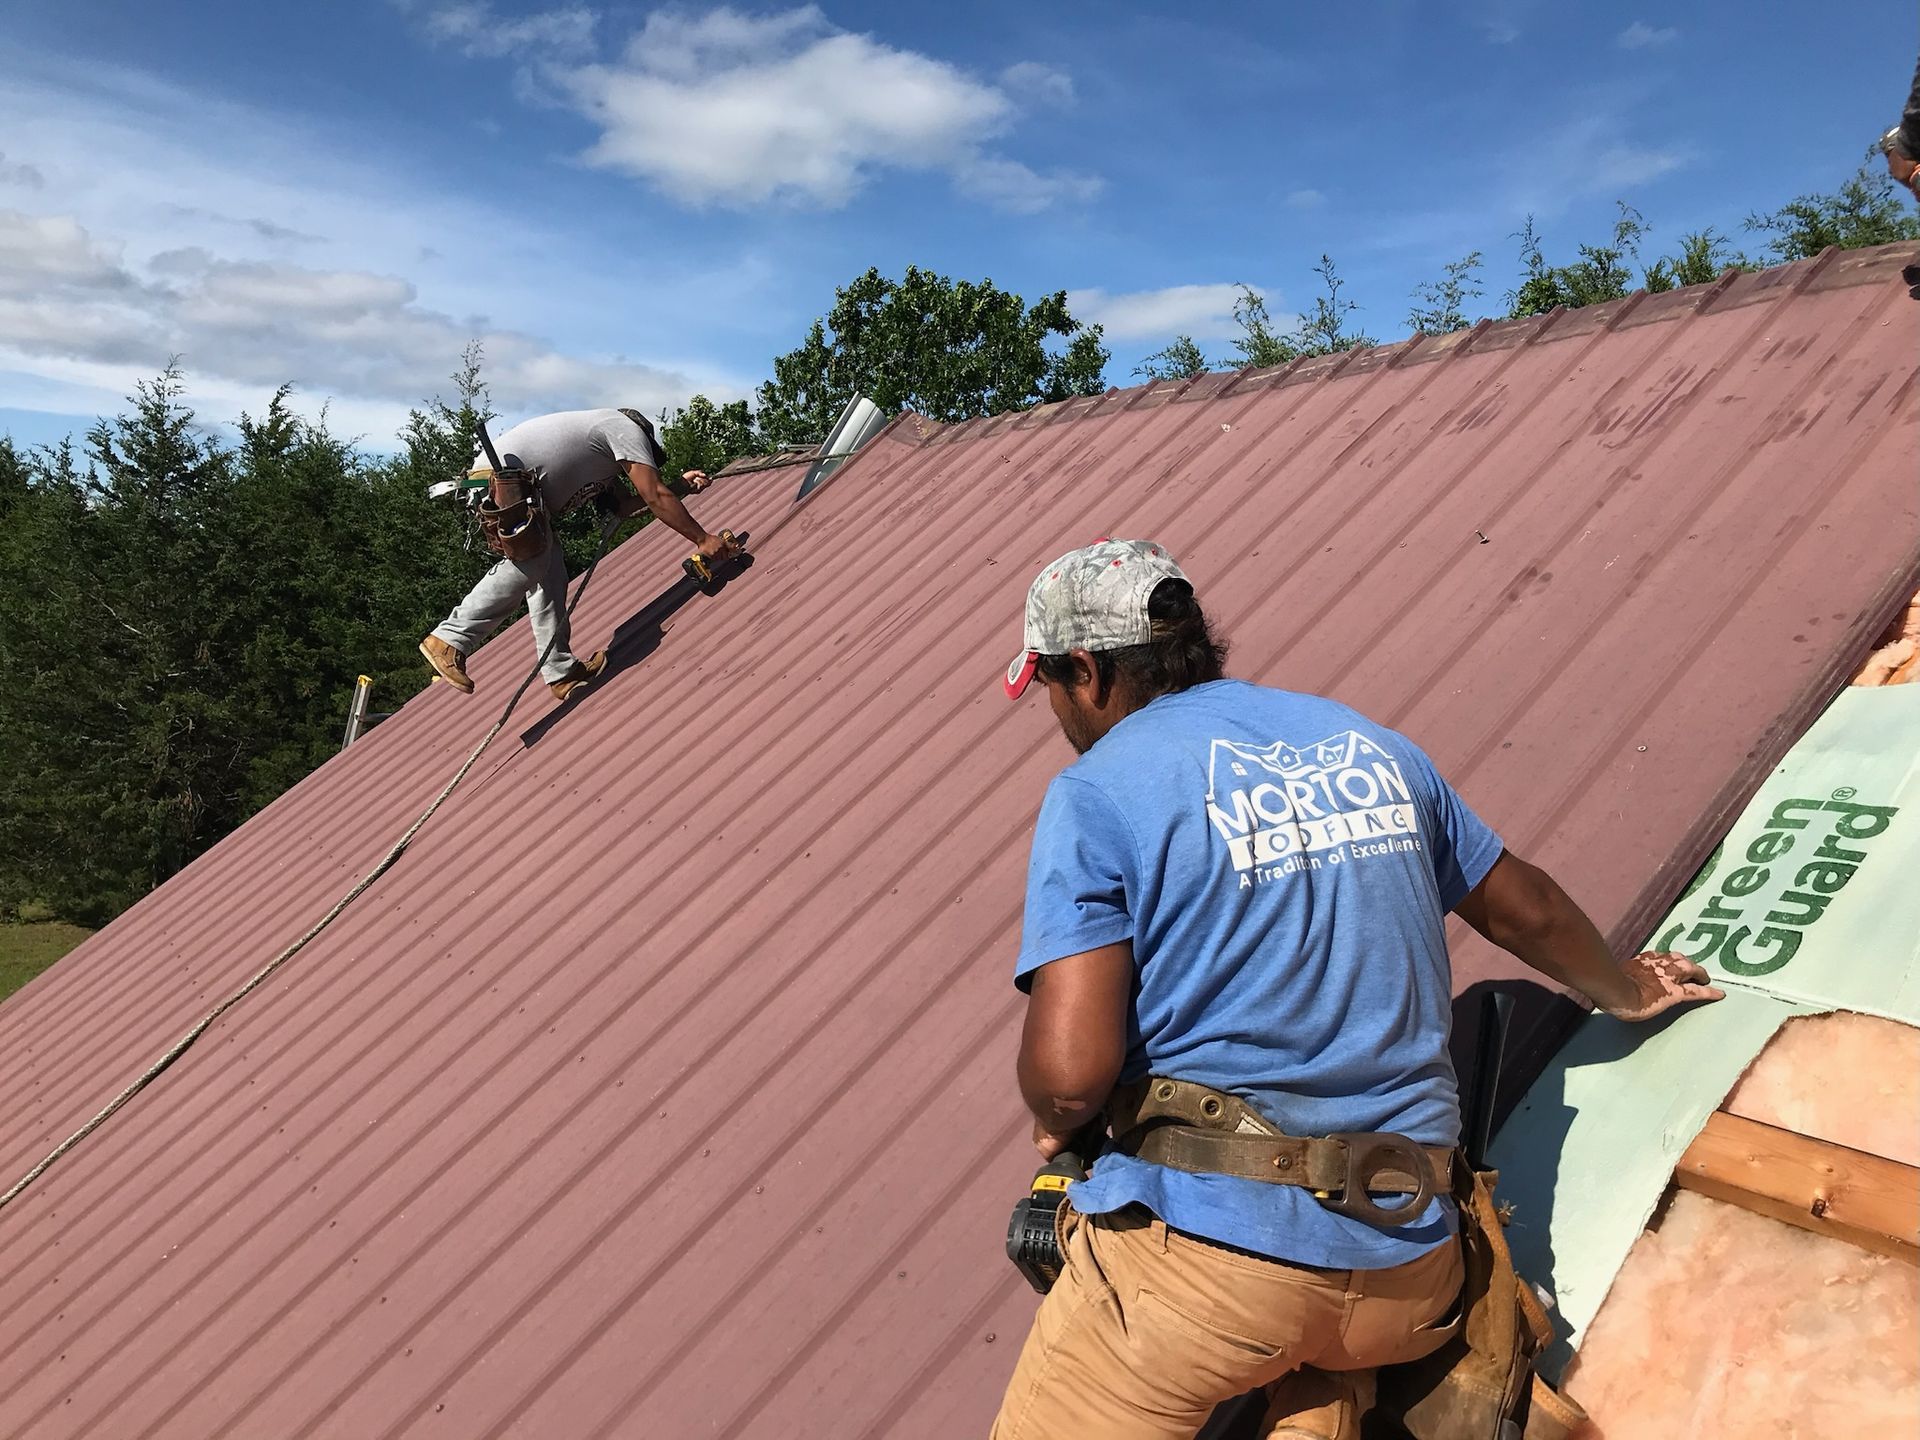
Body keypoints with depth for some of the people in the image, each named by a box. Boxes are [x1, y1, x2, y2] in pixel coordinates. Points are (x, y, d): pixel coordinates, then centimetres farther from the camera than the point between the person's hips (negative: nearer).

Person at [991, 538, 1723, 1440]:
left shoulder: (1094, 794, -6)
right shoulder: (1366, 745, 12)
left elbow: (1070, 1069, -16)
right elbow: (1528, 912, 25)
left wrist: (1054, 1121, 7)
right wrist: (1624, 992, 44)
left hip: (1206, 1240, -4)